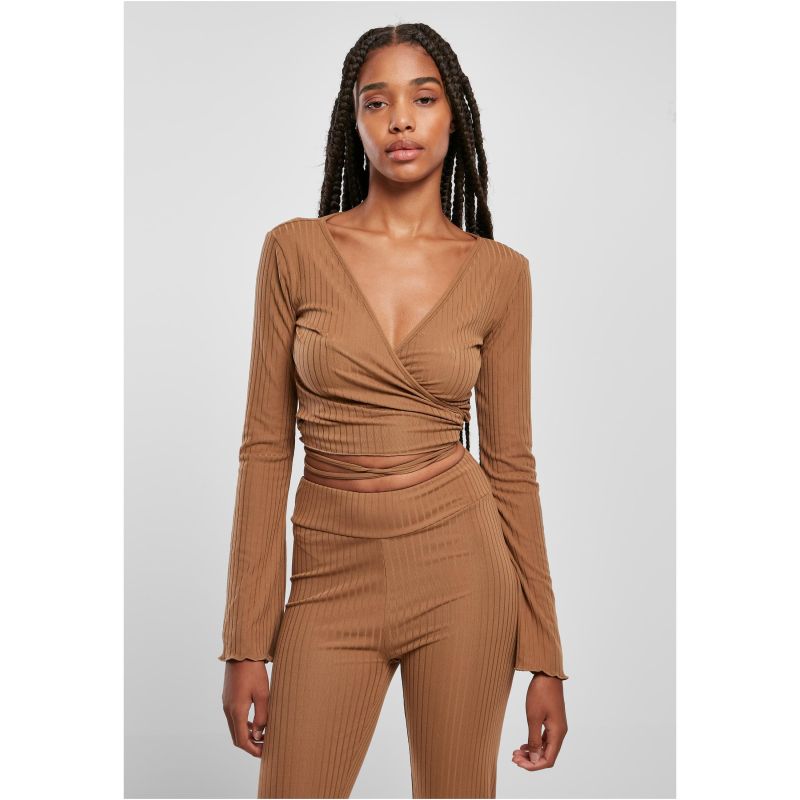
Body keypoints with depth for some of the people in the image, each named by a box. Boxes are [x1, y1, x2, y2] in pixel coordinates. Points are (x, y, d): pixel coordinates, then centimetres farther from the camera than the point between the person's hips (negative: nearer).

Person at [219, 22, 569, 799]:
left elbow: (511, 462, 3)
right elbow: (266, 447, -1)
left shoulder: (499, 272, 0)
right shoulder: (296, 250, -2)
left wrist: (545, 657, 2)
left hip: (459, 568, 0)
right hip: (331, 579, 0)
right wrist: (246, 643, -3)